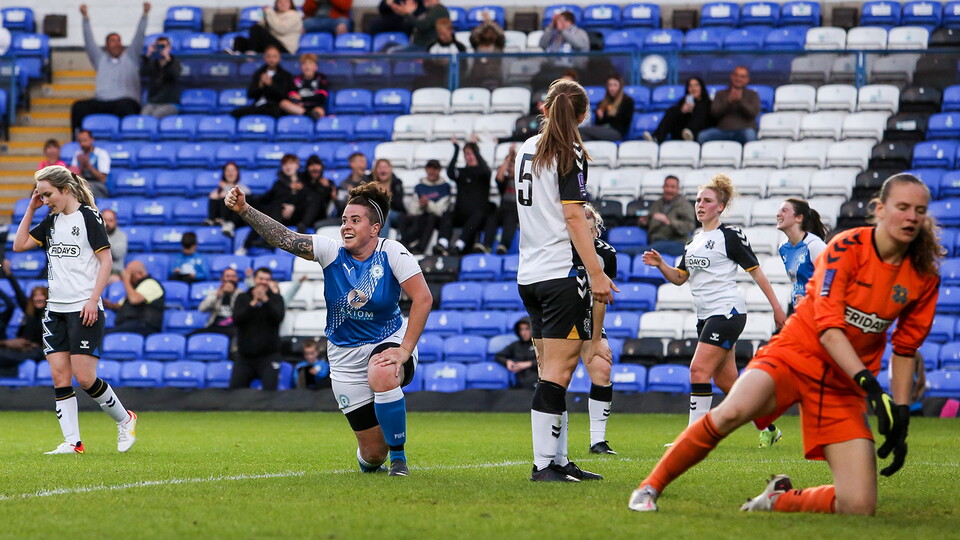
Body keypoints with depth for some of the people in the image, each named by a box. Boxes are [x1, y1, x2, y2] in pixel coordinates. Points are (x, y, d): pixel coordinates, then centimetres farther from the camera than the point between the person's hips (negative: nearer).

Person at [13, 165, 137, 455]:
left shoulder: (88, 216, -7)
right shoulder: (51, 221, 13)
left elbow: (106, 260, -9)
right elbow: (19, 245, 16)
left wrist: (93, 300, -16)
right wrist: (30, 209, 8)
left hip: (84, 310, -7)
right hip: (55, 310, 7)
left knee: (84, 377, -10)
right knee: (60, 377, -1)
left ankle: (124, 420, 12)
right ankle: (72, 442, 1)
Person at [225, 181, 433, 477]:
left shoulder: (391, 252, -13)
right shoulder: (332, 252, -7)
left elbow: (423, 298, -17)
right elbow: (285, 238, -16)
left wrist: (405, 350, -22)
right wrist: (244, 210, -29)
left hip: (388, 341, -2)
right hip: (345, 353, 2)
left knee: (382, 375, -41)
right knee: (372, 454, -1)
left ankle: (398, 457, -19)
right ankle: (368, 462, 42)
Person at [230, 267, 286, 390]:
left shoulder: (276, 299, 5)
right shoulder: (242, 298, 7)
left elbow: (278, 318, -14)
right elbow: (236, 320, -9)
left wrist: (266, 300, -24)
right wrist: (253, 304, -20)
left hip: (268, 355, -2)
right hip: (245, 355, 2)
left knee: (270, 390, -13)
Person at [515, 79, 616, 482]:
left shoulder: (527, 149, 13)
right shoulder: (570, 154, -9)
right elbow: (574, 217, -14)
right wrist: (597, 274, -16)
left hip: (529, 274, 8)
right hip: (562, 272, -8)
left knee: (551, 370, 11)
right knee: (559, 370, -8)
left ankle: (558, 460, 12)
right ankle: (544, 464, -12)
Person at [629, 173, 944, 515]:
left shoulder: (924, 275, 0)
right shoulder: (848, 248, -12)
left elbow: (906, 347, 10)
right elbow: (828, 328, -19)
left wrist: (900, 412, 3)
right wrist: (869, 384, -29)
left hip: (844, 384, 4)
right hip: (795, 356, -4)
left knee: (859, 507, -14)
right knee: (731, 413, -35)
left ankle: (779, 499, 16)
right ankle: (649, 489, -14)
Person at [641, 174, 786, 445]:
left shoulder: (730, 236, -8)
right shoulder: (694, 240, 16)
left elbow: (755, 270, -6)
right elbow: (679, 277, 17)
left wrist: (776, 306, -8)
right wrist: (660, 264, -3)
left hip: (726, 311, -9)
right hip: (706, 317, 9)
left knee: (699, 370, -17)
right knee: (725, 380, 10)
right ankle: (768, 429, 23)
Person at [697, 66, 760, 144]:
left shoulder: (753, 95, 18)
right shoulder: (721, 94, 20)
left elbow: (754, 113, 0)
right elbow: (714, 112, 5)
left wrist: (740, 100, -12)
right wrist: (729, 101, -9)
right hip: (723, 130, 1)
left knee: (749, 134, -39)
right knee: (702, 136, -28)